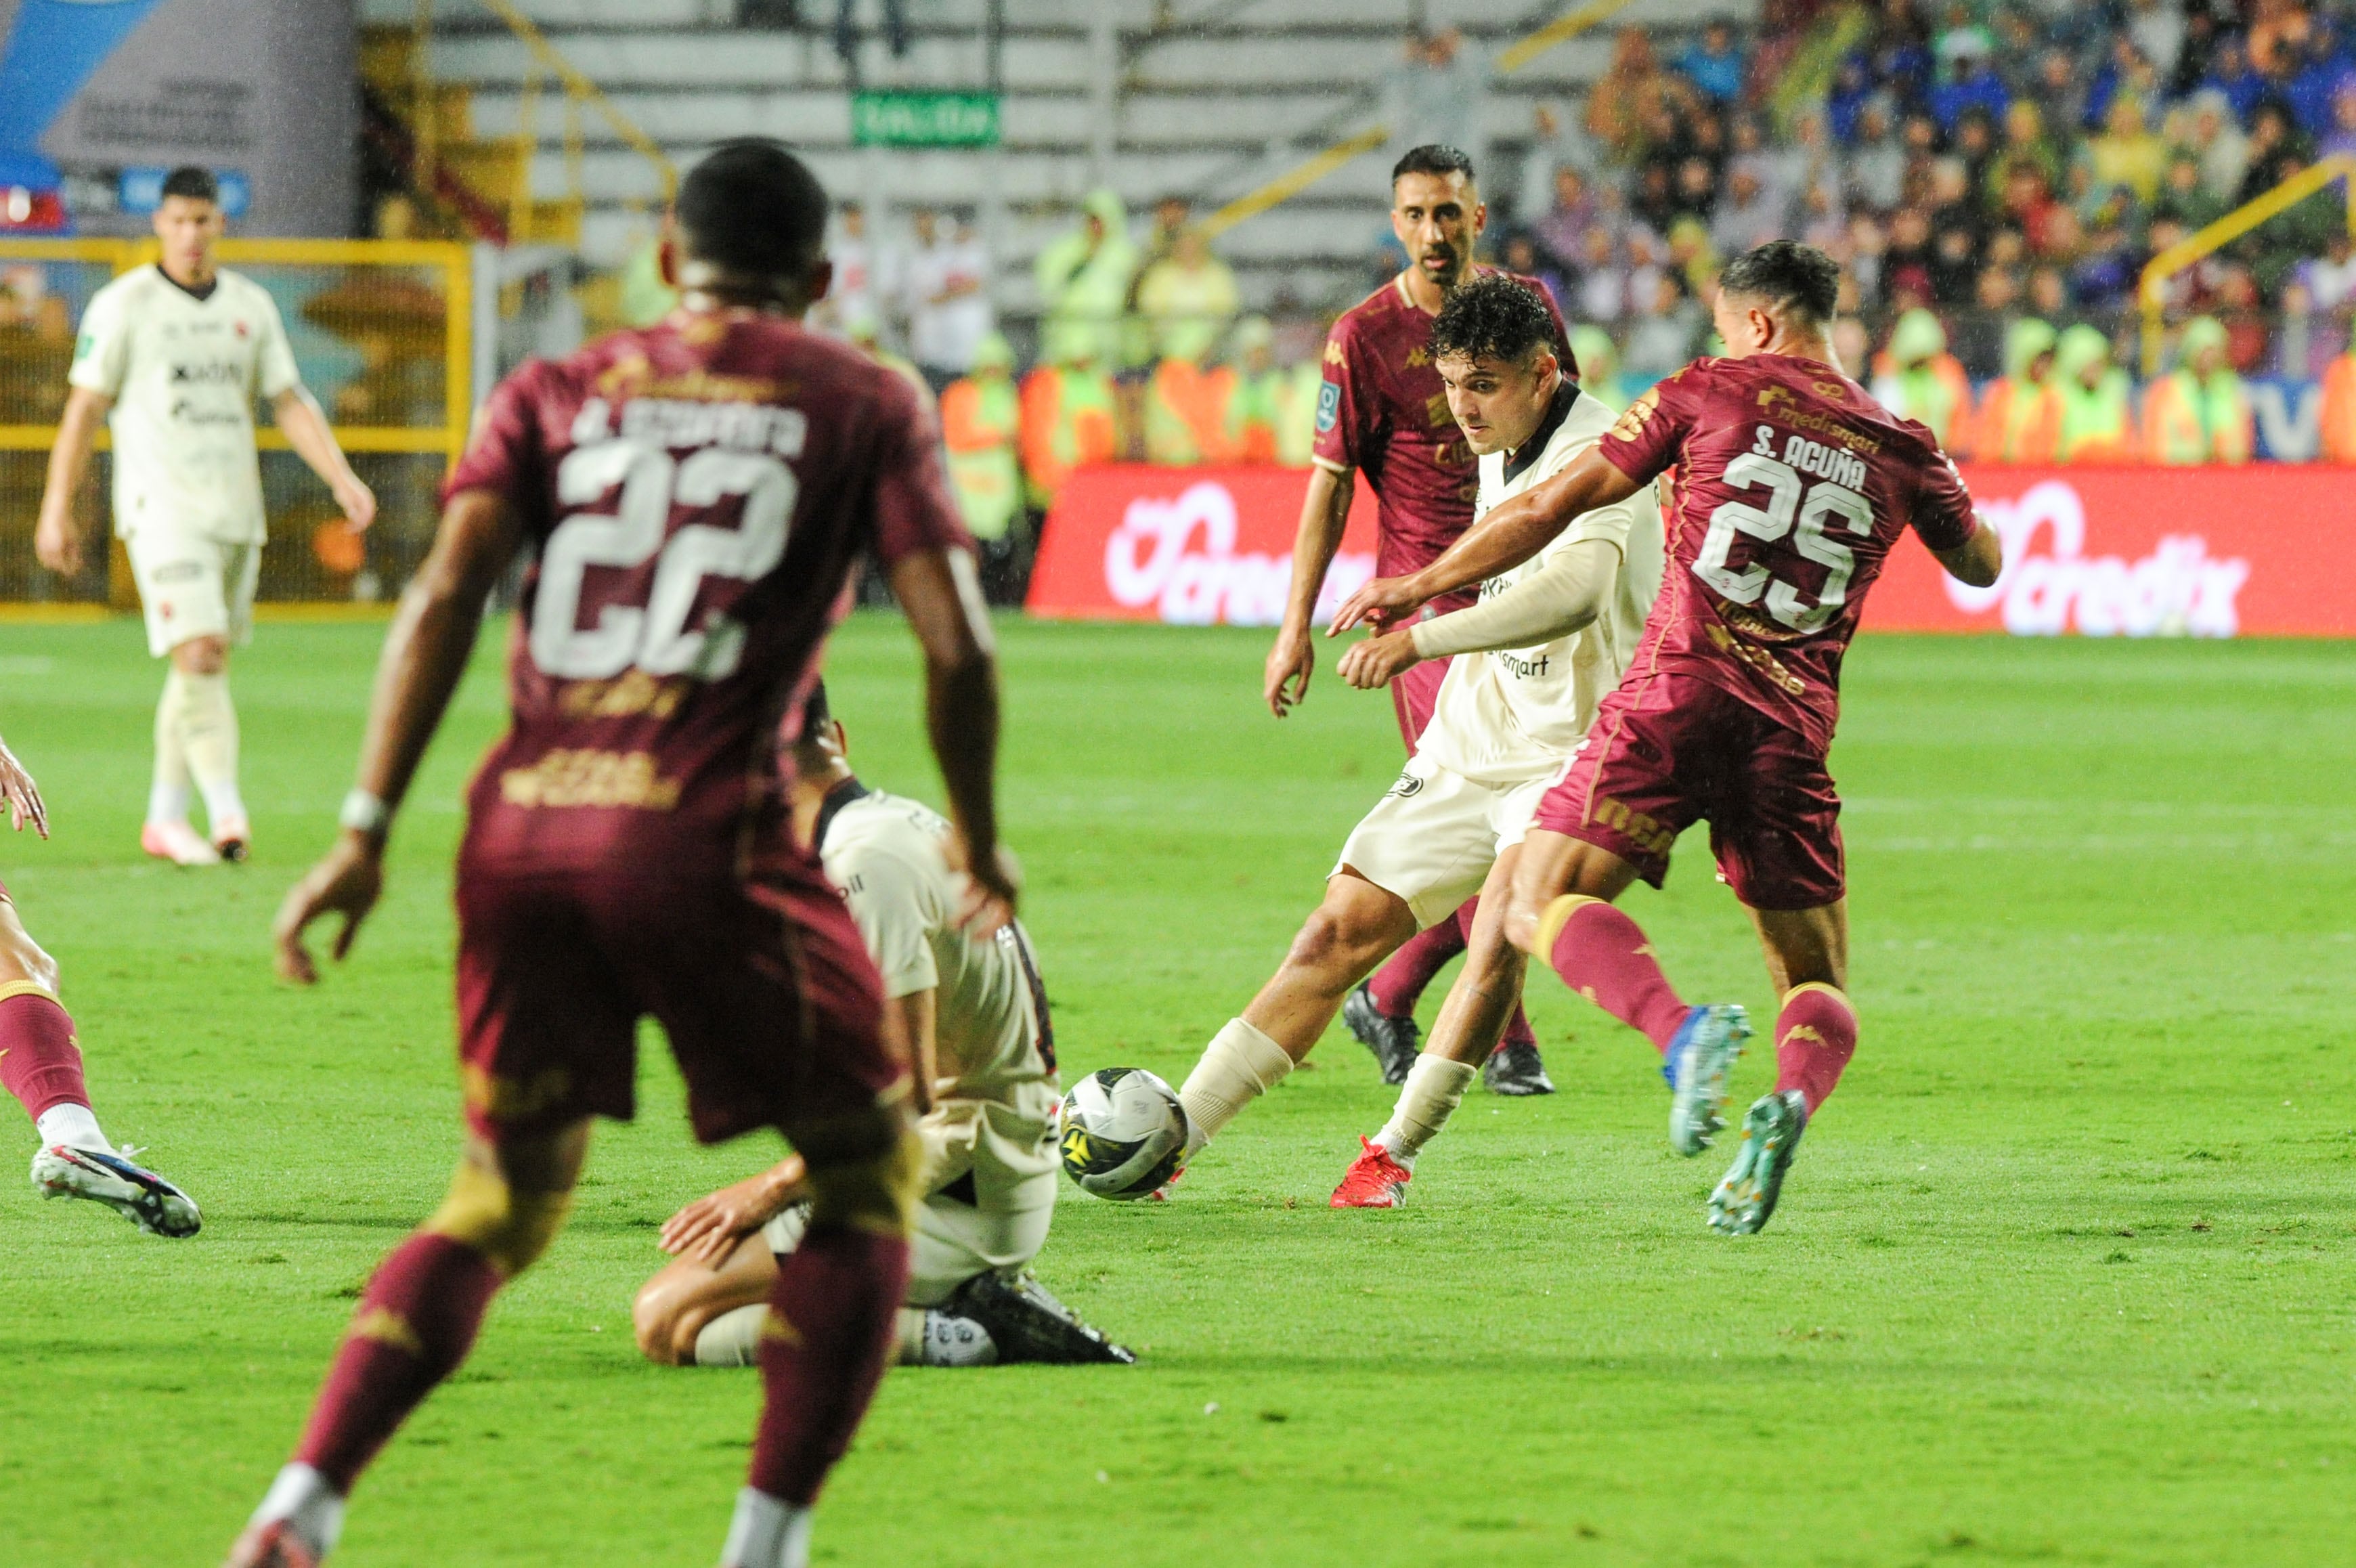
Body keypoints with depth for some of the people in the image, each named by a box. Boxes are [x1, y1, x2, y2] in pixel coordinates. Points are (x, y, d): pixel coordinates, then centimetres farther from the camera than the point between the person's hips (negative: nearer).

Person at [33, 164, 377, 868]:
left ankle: (164, 818, 19)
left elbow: (290, 402, 11)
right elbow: (84, 409, -1)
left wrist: (343, 479, -2)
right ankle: (226, 812, -24)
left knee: (206, 665, 9)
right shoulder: (124, 304, -2)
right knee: (198, 657, -17)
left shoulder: (252, 305, 11)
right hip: (162, 510, -5)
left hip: (236, 512, 5)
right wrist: (56, 511, -3)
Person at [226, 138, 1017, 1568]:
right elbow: (956, 646, 1)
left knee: (504, 1204, 18)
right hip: (708, 838, -4)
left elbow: (445, 597, 1)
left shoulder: (558, 393, 15)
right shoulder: (863, 405, 10)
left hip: (524, 829, 4)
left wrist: (366, 833, -1)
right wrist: (982, 848, 16)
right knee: (868, 1178, 14)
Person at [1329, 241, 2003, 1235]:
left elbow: (1555, 505, 6)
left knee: (1542, 906, -4)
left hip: (1676, 695, -3)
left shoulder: (1710, 392, 6)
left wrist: (1421, 589, 15)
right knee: (1817, 986, 11)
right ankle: (1794, 1096, -25)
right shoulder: (1900, 446, 14)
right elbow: (1980, 566, 32)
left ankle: (1682, 1032, -32)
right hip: (1794, 724, 3)